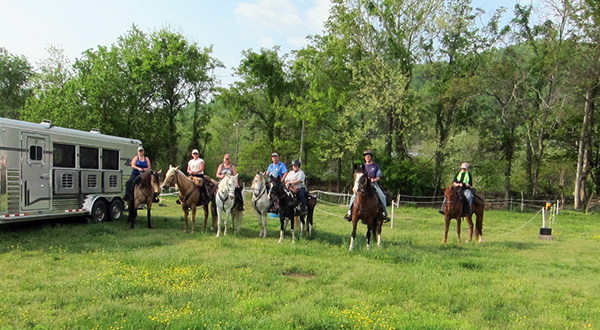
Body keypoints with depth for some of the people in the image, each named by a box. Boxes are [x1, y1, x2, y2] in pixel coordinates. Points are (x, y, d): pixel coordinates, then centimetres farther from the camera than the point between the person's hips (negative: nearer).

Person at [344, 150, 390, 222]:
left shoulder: (376, 166, 8)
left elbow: (379, 176, 7)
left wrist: (374, 179, -14)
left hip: (373, 184, -1)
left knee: (382, 196, -20)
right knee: (354, 196, -18)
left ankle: (384, 213, -7)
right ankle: (350, 212, -9)